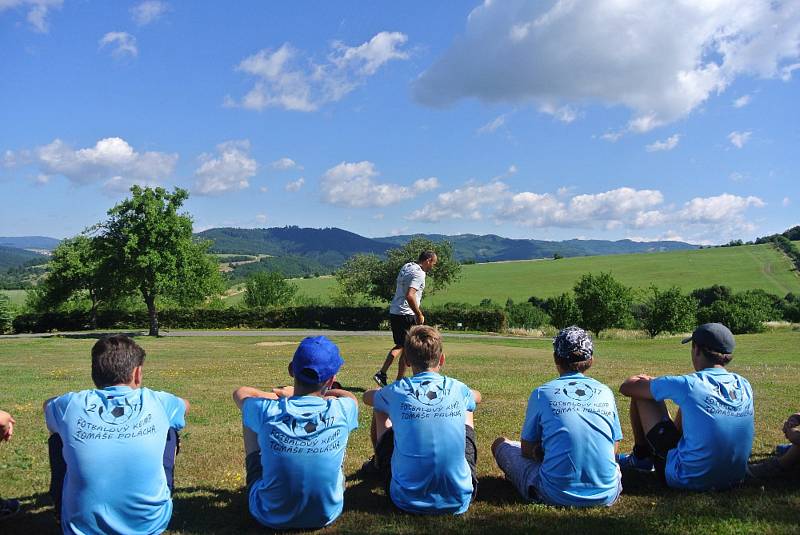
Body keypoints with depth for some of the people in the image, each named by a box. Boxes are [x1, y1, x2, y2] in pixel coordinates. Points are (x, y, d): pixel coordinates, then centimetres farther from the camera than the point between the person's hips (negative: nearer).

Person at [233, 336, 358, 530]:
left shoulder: (267, 411, -22)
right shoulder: (342, 411, -20)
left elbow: (240, 393, 4)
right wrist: (299, 393, 12)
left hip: (270, 516, -1)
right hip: (327, 514, 1)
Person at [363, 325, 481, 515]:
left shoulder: (397, 391, -6)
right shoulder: (457, 389, -2)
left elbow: (367, 396, 20)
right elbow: (477, 397, 27)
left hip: (407, 500, -1)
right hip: (459, 500, 2)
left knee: (380, 411, 19)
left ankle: (378, 464, 49)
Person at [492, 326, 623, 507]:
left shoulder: (542, 393, -5)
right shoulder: (606, 392, 3)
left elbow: (527, 450, 2)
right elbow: (614, 448, 11)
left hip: (557, 495, -3)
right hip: (606, 495, 4)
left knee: (500, 444, 16)